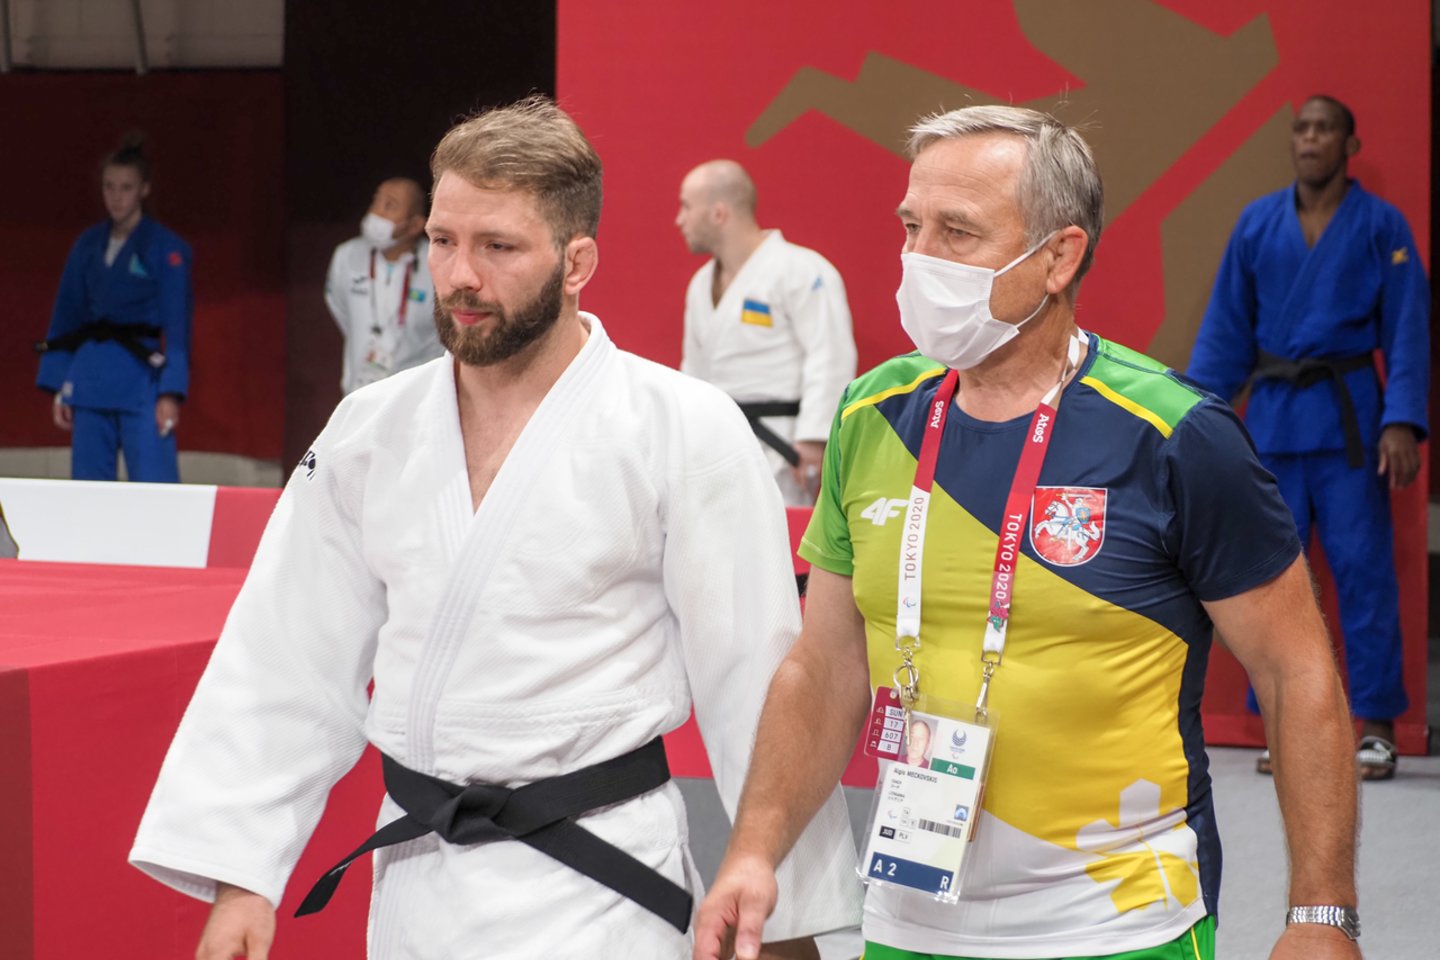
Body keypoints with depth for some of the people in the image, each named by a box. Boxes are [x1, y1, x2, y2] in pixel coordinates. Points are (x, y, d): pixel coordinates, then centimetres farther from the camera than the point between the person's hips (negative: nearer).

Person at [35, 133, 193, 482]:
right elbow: (67, 315, 14)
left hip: (142, 377, -5)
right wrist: (58, 385, 9)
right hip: (91, 374, 5)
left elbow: (177, 323, -5)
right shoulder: (88, 244, 11)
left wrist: (171, 393, -12)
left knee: (154, 486, -11)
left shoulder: (167, 248, -3)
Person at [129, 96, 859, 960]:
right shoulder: (371, 432, 6)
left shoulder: (683, 433, -9)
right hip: (416, 882, 5)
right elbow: (295, 663, 9)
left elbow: (756, 680, -6)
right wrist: (239, 874, 4)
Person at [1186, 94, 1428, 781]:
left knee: (1362, 567, -2)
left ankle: (1376, 725, 6)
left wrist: (1402, 421, -12)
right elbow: (1226, 329, 9)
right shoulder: (1257, 224, 6)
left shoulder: (1380, 225, -2)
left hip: (1347, 415, -3)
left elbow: (1408, 331, -3)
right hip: (1272, 415, 3)